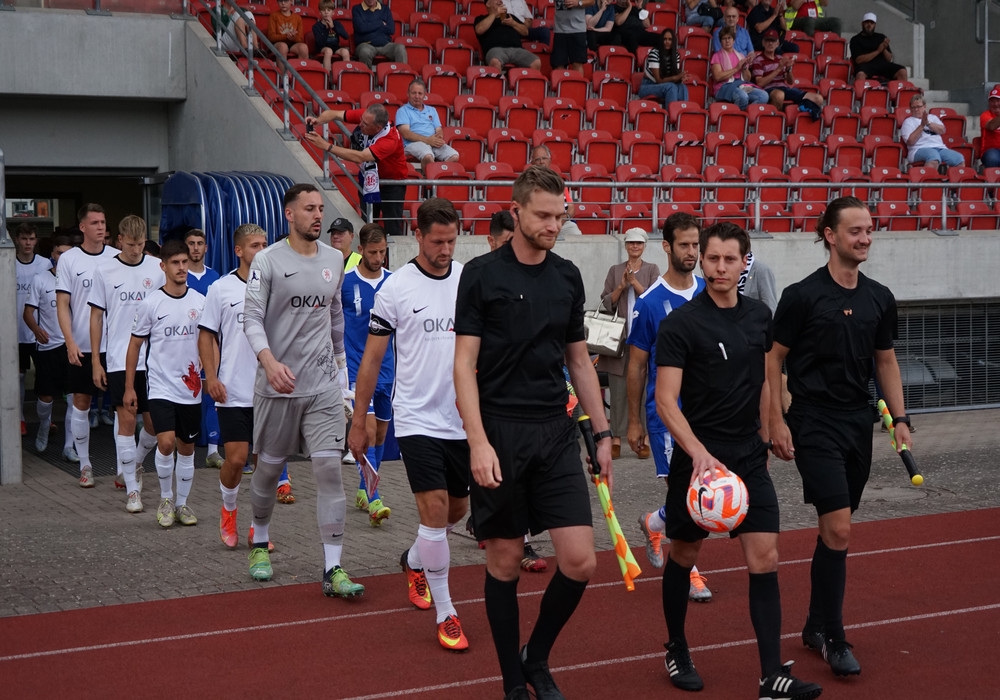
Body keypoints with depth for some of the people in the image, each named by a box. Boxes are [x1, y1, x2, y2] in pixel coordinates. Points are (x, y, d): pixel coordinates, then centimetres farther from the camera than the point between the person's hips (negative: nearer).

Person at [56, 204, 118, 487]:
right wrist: (70, 343, -13)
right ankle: (85, 465, 14)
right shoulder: (69, 259, -1)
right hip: (82, 346, -1)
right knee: (81, 405, 4)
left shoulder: (117, 257, 3)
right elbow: (62, 304, -3)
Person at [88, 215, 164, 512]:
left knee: (155, 422, 4)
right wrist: (95, 361, 2)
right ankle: (132, 488, 3)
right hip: (119, 361, -1)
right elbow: (96, 316, 6)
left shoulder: (158, 269, 3)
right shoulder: (106, 271, 1)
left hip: (154, 359, 1)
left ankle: (135, 464, 34)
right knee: (126, 420, -5)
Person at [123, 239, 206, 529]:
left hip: (191, 388, 3)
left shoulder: (200, 302, 3)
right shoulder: (151, 303, -5)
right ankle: (165, 498, 3)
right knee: (166, 442, -18)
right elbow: (135, 344, 2)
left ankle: (182, 503, 26)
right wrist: (129, 387, 0)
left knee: (187, 447, 10)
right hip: (161, 386, -3)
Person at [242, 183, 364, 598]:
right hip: (278, 384, -3)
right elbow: (251, 318, -10)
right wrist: (269, 361, -26)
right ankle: (260, 543, 36)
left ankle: (333, 569, -6)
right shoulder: (267, 261, -5)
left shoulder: (334, 260, 9)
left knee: (329, 468, -7)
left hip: (324, 385, 3)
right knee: (269, 467, 11)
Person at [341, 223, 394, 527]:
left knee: (380, 433, 11)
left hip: (387, 369, 4)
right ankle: (373, 500, -18)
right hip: (356, 368, -4)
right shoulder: (345, 282, -6)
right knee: (367, 428, -15)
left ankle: (364, 491, 28)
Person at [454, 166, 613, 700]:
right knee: (505, 562, 4)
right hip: (500, 434, -4)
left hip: (556, 434, 4)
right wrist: (478, 442, -15)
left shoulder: (568, 277, 10)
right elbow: (464, 363, -6)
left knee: (580, 560, -5)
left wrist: (602, 434, 13)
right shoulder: (482, 274, -4)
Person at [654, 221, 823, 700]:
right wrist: (700, 454, -26)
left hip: (749, 458, 4)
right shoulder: (680, 324, -11)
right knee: (684, 556, 10)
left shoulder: (759, 316, 6)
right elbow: (666, 400, -16)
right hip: (698, 457, -4)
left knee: (765, 559, -4)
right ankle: (677, 651, 31)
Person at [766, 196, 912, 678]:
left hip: (858, 423, 6)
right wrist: (776, 422, -9)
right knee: (838, 529, -12)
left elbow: (886, 361, 17)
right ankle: (834, 639, -1)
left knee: (836, 531, 12)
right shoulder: (802, 295, -9)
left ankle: (816, 625, 25)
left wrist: (900, 418, 9)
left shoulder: (880, 299, 8)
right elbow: (774, 359, -4)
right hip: (814, 425, -6)